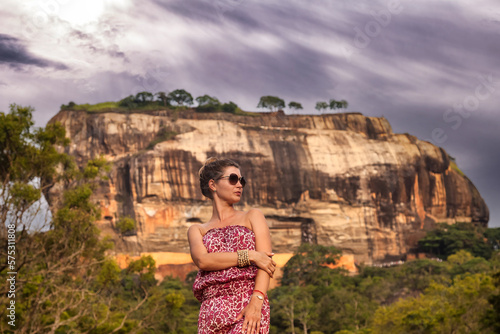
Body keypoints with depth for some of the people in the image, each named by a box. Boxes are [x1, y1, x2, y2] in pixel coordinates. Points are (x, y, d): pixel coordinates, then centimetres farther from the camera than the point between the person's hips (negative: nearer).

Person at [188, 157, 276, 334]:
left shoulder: (253, 216, 17)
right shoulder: (197, 230, 20)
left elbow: (266, 260, 3)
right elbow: (202, 260, -1)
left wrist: (256, 301, -14)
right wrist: (250, 256, -9)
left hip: (249, 306, -2)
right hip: (212, 311, 3)